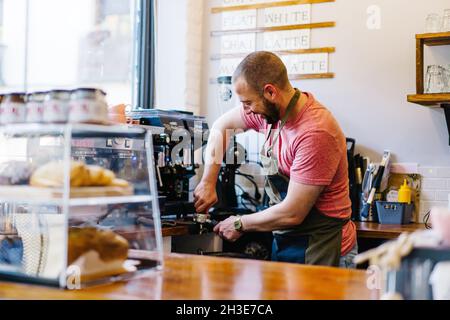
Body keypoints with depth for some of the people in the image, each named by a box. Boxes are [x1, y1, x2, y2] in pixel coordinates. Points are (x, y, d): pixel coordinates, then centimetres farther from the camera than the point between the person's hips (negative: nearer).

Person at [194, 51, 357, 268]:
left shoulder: (315, 134, -27)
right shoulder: (270, 109, -3)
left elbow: (292, 213, -24)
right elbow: (221, 125, 14)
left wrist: (240, 224, -9)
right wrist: (208, 182, 4)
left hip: (320, 251, -7)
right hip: (283, 242, 7)